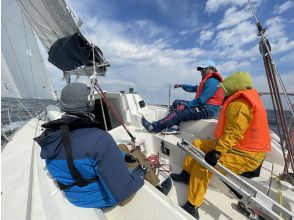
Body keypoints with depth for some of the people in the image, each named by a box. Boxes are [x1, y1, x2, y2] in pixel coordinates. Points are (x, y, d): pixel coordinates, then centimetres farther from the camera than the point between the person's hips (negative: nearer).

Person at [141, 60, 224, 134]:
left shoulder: (212, 81, -13)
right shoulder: (207, 81, 22)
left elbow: (201, 100, -22)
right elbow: (194, 88, 31)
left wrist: (185, 105, -18)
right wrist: (181, 86, 29)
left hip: (206, 110, -11)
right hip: (202, 106, 11)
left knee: (178, 113, -23)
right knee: (176, 103, 6)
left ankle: (154, 127, -17)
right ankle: (174, 126, -11)